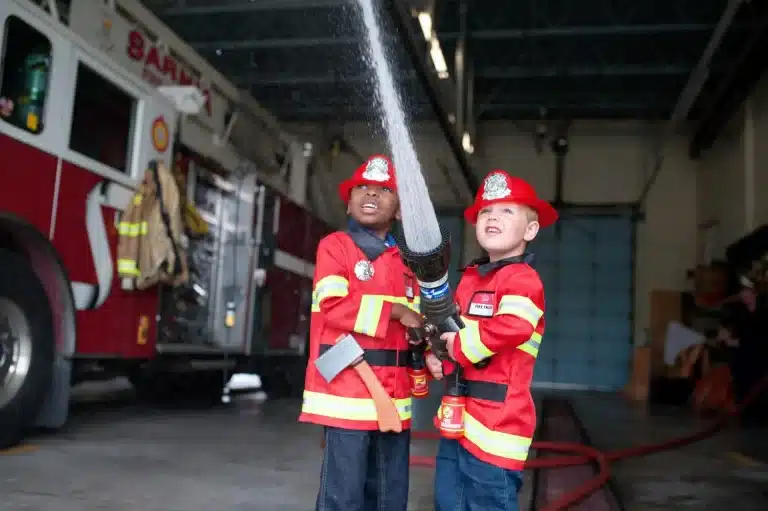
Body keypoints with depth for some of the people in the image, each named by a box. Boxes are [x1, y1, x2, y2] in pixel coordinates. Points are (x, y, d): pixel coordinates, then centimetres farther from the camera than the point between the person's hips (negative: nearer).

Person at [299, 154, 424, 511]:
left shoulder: (404, 260, 15)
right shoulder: (335, 245, -3)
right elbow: (333, 306, -16)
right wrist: (393, 310, -15)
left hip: (392, 392, 6)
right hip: (347, 388, -6)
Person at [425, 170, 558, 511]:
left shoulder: (522, 279, -13)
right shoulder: (470, 278, 14)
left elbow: (512, 327, -32)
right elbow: (450, 326, 22)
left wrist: (459, 349, -19)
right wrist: (436, 356, 0)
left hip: (495, 422, -9)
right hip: (458, 416, 9)